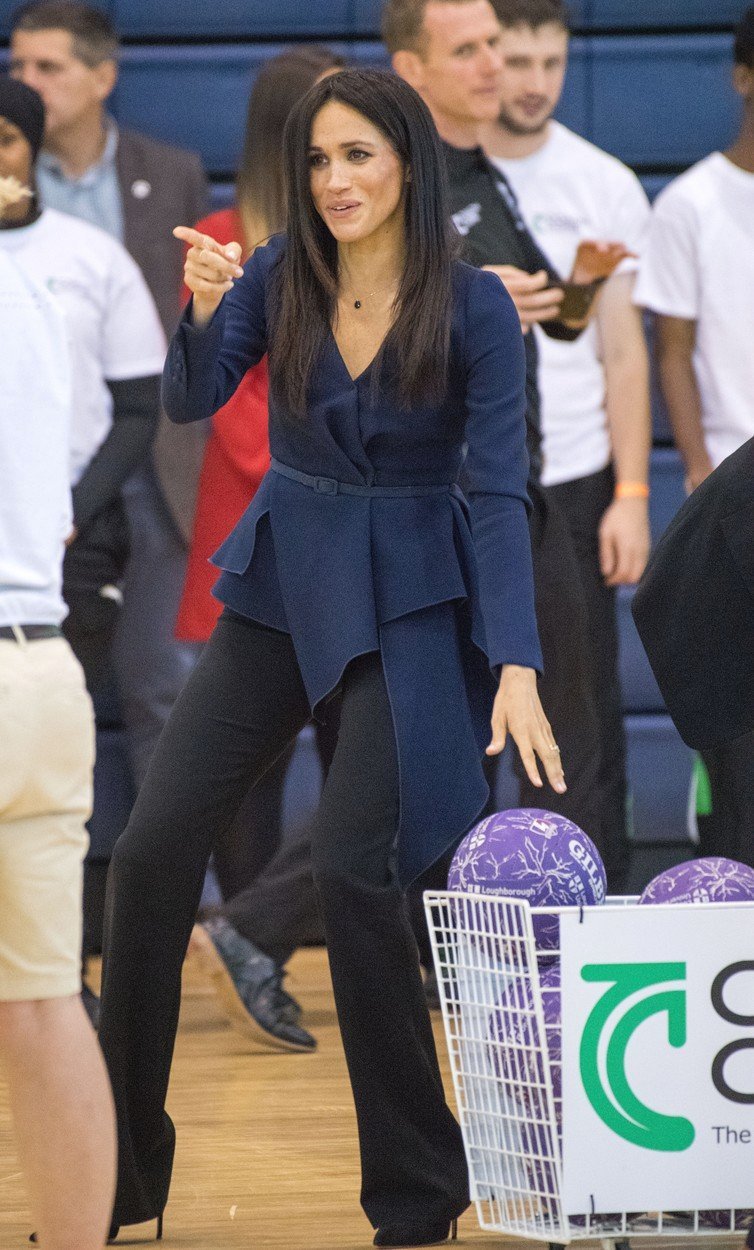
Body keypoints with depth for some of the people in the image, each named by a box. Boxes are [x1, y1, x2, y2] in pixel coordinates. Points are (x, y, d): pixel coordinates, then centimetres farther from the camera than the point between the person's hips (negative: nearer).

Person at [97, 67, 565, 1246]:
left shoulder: (476, 306, -12)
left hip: (409, 604, -4)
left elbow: (499, 489, -15)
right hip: (282, 584, 4)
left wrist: (517, 666, -24)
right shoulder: (281, 273, -3)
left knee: (352, 863, -17)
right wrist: (205, 308, -32)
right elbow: (190, 400, -11)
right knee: (153, 849, -5)